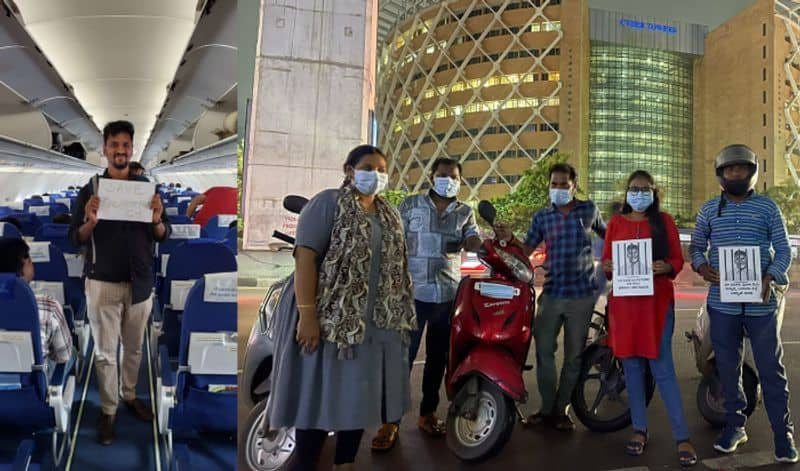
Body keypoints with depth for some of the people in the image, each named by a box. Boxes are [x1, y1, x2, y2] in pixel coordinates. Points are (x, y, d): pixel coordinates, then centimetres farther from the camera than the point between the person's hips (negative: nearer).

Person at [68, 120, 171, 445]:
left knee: (134, 347, 17)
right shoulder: (90, 188, -4)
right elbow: (75, 239, -4)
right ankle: (107, 412, 20)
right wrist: (90, 222, -25)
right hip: (103, 284, -2)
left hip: (140, 282, 3)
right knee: (105, 353, 5)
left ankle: (130, 396, 37)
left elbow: (164, 236, 2)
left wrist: (157, 220, -20)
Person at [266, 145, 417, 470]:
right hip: (329, 318, -6)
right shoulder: (327, 203, -6)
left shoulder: (390, 215, 15)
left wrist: (399, 315, 12)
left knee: (359, 396, 12)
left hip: (375, 322, 7)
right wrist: (307, 315, -23)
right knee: (320, 396, 0)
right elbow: (305, 257, -15)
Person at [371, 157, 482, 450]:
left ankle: (427, 413, 25)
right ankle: (391, 420, 5)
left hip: (448, 294, 3)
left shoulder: (465, 213, 9)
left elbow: (472, 243, -7)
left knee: (438, 357, 11)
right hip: (412, 292, -2)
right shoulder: (410, 205, 5)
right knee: (402, 355, -3)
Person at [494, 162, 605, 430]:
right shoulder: (542, 217, 7)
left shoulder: (589, 210, 5)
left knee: (573, 355, 6)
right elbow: (527, 249, 2)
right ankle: (546, 408, 13)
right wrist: (509, 239, -15)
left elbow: (606, 234, 20)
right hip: (551, 292, 1)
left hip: (582, 293, -1)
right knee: (543, 350, -1)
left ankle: (561, 410, 17)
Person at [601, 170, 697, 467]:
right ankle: (639, 430, 19)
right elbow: (605, 261, 10)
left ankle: (682, 437, 3)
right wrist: (609, 267, -12)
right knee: (631, 366, 8)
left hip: (657, 299, -2)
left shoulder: (664, 221, 5)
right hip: (623, 300, 2)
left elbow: (678, 259, 3)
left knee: (662, 367, -5)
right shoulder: (615, 223, 9)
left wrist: (666, 267, -17)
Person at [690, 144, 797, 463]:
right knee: (728, 367, 10)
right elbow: (696, 246, 11)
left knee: (771, 368, 3)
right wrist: (701, 266, -11)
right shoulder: (709, 209, 8)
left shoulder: (768, 207, 4)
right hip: (722, 302, 2)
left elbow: (783, 249, 3)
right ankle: (734, 425, 25)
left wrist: (771, 276, -15)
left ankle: (783, 433, 13)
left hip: (761, 302, -1)